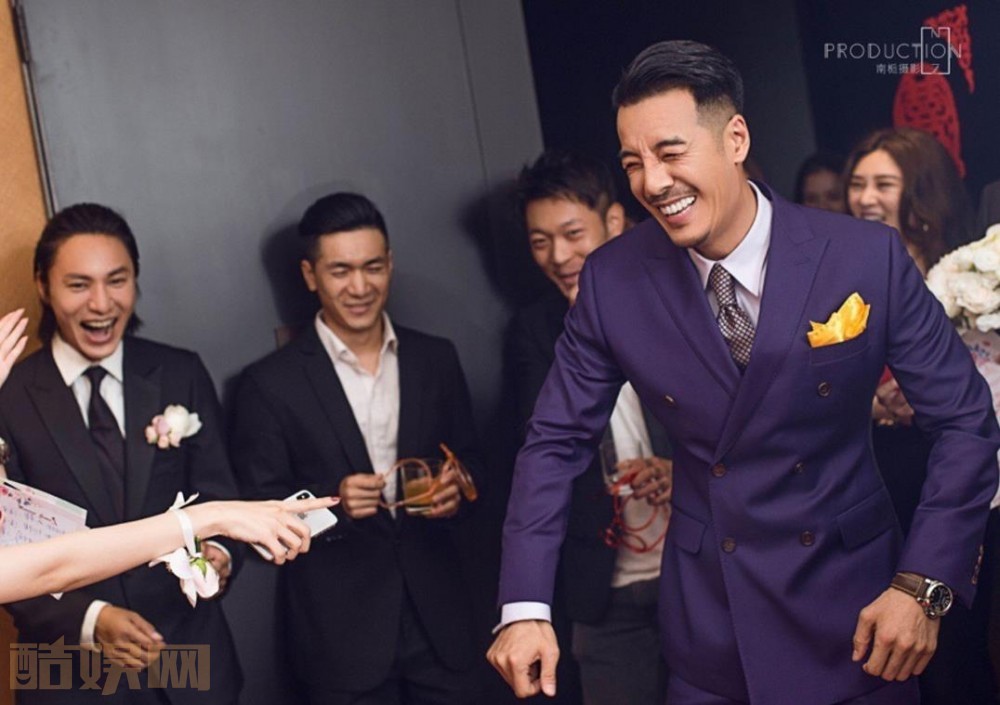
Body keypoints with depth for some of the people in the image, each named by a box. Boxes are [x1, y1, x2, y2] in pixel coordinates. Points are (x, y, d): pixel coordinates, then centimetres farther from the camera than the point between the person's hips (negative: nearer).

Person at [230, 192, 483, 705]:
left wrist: (456, 490, -9)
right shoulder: (270, 384, -6)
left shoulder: (436, 360, 5)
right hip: (340, 629, -3)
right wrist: (330, 502, -21)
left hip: (437, 612, 3)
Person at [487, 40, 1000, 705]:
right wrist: (524, 607, -12)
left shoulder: (868, 257, -14)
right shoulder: (613, 280, -10)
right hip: (706, 619, 1)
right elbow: (558, 440, -3)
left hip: (851, 607, -1)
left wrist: (925, 586, -14)